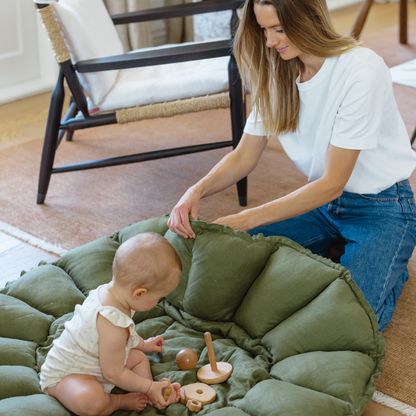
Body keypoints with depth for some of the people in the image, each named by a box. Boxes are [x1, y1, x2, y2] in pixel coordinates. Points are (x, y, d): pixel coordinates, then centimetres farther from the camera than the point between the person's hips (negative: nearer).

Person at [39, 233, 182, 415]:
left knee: (139, 357, 17)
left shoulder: (106, 290, -8)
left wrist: (143, 344, 30)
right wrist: (149, 387, -15)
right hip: (65, 375, -11)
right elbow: (113, 374, -27)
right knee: (90, 401, -39)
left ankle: (150, 399, -2)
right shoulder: (114, 325, -39)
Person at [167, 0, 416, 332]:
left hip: (382, 208, -6)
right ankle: (336, 247, 11)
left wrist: (246, 220, -29)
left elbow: (332, 183, -25)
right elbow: (244, 157, -1)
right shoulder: (277, 72, -4)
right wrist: (197, 191, -21)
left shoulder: (362, 71, -25)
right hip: (323, 199, 6)